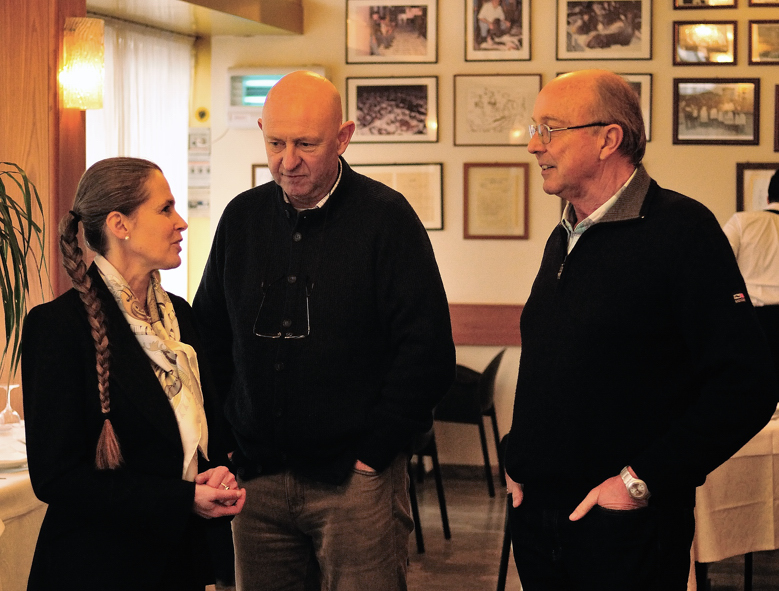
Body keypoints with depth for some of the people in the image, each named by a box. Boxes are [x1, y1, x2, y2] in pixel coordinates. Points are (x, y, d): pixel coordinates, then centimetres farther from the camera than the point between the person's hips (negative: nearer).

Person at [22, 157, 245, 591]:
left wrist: (220, 472, -7)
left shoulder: (177, 313, 7)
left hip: (184, 555, 6)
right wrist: (184, 499, -20)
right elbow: (55, 477, -17)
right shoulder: (58, 325, -15)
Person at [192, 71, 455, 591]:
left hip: (356, 480, -4)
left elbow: (427, 353, -9)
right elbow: (209, 338, 16)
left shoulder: (387, 218, -7)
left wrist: (373, 454, -9)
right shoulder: (242, 217, 7)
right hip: (257, 475, 4)